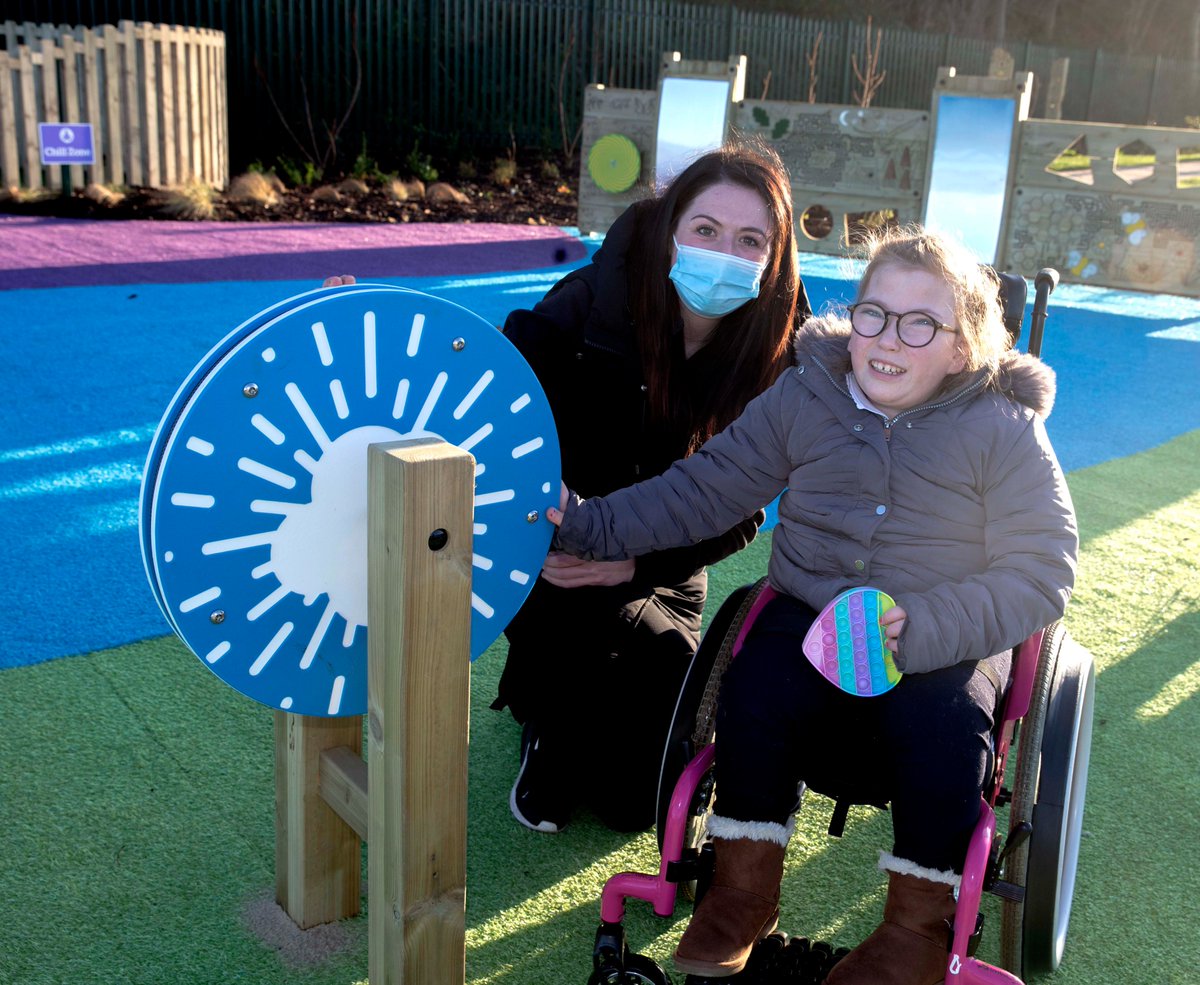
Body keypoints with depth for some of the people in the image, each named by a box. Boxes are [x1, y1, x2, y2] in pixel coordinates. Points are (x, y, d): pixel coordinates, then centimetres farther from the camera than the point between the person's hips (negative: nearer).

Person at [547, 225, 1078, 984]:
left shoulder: (1004, 432, -9)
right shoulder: (803, 399, -2)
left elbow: (1041, 574, -11)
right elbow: (705, 490, 0)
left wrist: (921, 630, -27)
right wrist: (592, 525, -13)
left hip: (952, 643, -2)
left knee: (942, 726, -29)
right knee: (756, 690, -24)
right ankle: (743, 892, -1)